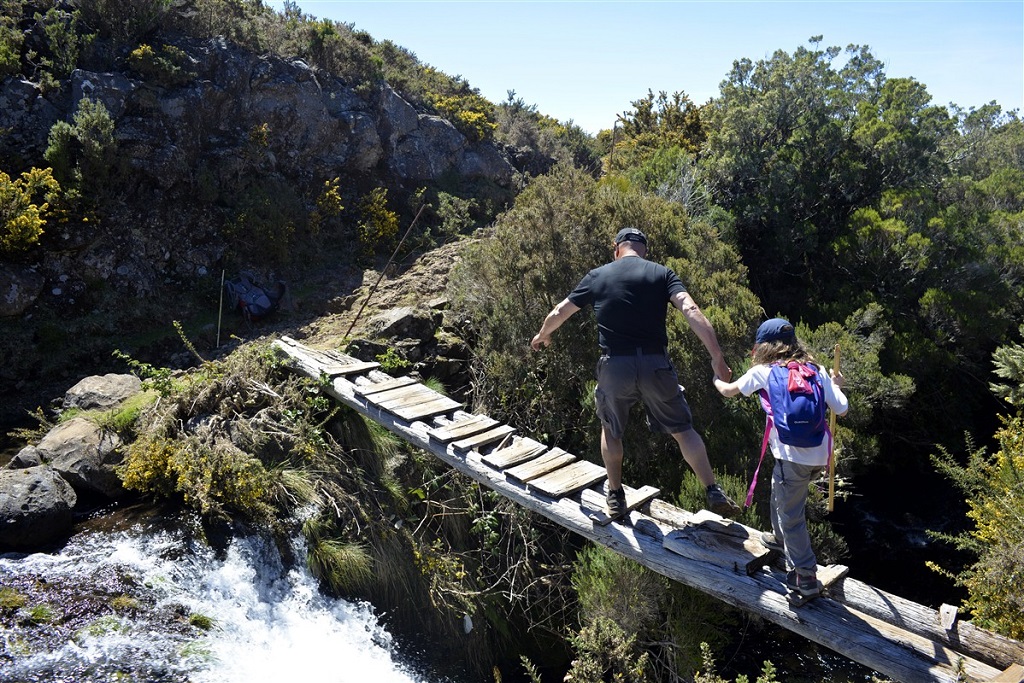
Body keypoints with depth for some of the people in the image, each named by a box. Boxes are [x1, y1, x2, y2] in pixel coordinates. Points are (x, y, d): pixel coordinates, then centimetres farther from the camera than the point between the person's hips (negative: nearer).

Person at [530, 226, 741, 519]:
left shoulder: (597, 276, 8)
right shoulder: (662, 274, 4)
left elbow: (559, 313, 16)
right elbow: (692, 311, -11)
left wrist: (542, 336, 36)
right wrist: (717, 358, -11)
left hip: (614, 366, 1)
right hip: (655, 364, 0)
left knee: (611, 429, 23)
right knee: (682, 429, 15)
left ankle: (615, 497, 31)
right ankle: (715, 493, 15)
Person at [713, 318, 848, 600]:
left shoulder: (763, 371, 0)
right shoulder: (816, 370, 9)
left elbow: (728, 390, 14)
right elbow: (841, 408, 7)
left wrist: (717, 379, 37)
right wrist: (836, 385, 27)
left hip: (793, 456, -7)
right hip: (820, 454, 7)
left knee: (791, 515, 5)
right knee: (781, 494, 30)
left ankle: (805, 578, 10)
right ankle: (781, 538, 51)